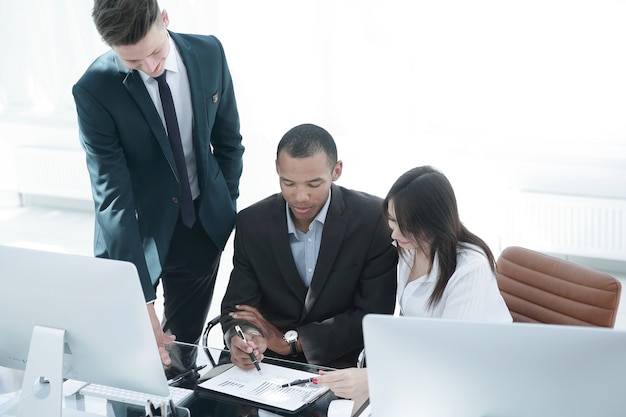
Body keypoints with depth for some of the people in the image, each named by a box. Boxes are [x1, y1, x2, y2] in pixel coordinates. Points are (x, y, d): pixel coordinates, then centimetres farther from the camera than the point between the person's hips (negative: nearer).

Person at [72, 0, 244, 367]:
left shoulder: (209, 54, -11)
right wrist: (142, 299, -32)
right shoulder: (94, 90, -23)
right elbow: (112, 196, -27)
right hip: (137, 230, -2)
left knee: (184, 344, 13)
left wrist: (227, 209, 6)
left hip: (203, 226, 3)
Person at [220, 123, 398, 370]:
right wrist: (239, 339, -23)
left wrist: (289, 340, -10)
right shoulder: (252, 222, -1)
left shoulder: (375, 220, -10)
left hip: (344, 368, -1)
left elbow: (374, 316, -9)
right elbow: (237, 306, 1)